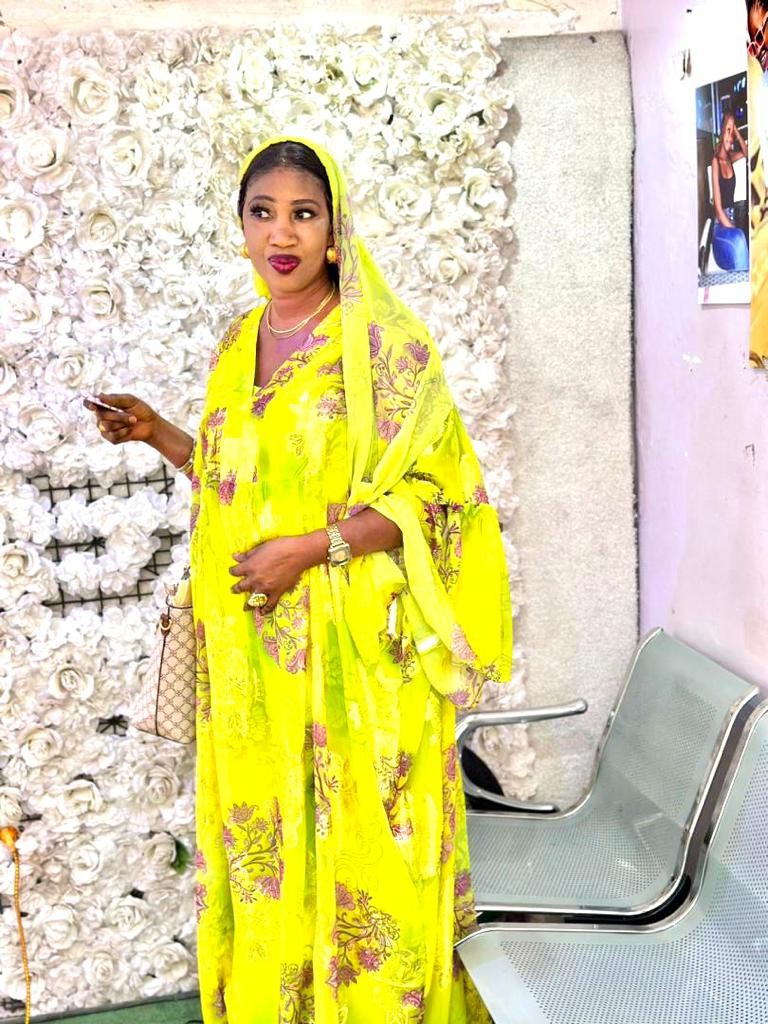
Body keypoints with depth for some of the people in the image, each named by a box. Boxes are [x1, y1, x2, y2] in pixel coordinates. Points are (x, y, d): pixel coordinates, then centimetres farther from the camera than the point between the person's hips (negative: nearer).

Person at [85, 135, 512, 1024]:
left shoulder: (384, 342, -7)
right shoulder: (238, 347, 12)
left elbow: (435, 490, -11)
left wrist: (314, 546, -19)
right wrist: (160, 436, 9)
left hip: (355, 646, -5)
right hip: (254, 650, 6)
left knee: (359, 845, 2)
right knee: (265, 840, 12)